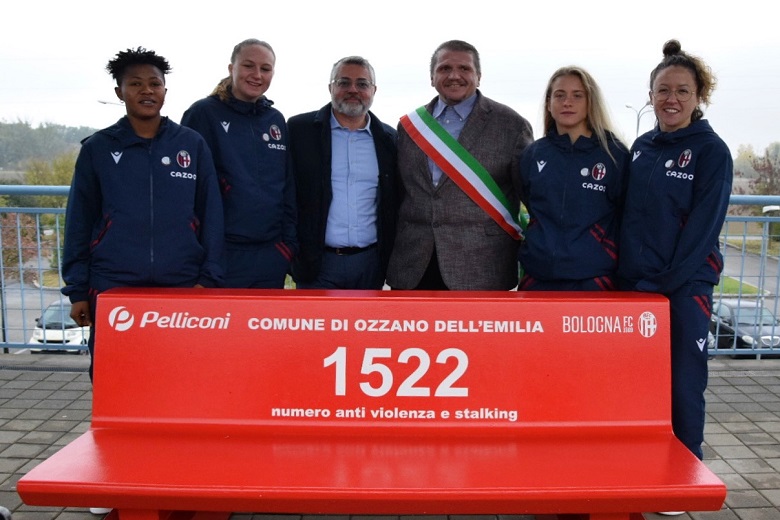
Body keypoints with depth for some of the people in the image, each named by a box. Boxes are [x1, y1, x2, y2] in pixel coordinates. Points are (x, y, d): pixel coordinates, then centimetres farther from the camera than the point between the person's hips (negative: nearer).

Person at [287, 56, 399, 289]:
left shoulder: (389, 138, 7)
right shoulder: (299, 129, 0)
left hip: (370, 263, 3)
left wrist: (390, 257, 8)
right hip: (317, 262, -2)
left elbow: (395, 203, 12)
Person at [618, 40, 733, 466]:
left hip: (685, 287, -5)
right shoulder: (640, 147, 11)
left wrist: (661, 283, -14)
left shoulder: (711, 151, -5)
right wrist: (630, 278, 5)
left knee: (682, 387, 1)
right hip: (634, 285, 5)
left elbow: (703, 226, -11)